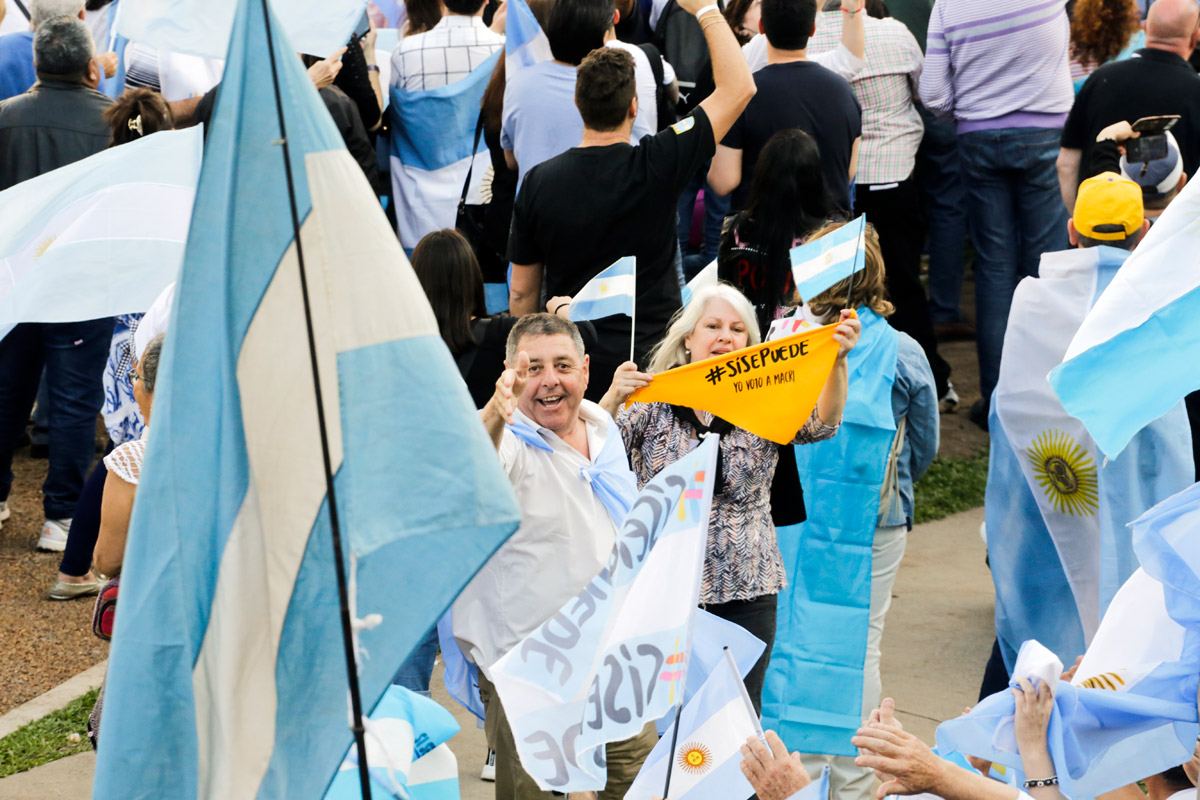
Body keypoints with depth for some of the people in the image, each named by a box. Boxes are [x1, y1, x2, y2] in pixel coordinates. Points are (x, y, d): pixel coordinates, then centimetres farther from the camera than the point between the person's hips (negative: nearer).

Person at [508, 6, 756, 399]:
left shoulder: (539, 181, -4)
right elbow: (739, 87, -8)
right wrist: (707, 10, -1)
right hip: (652, 355, -2)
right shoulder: (655, 167, -14)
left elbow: (522, 292, 4)